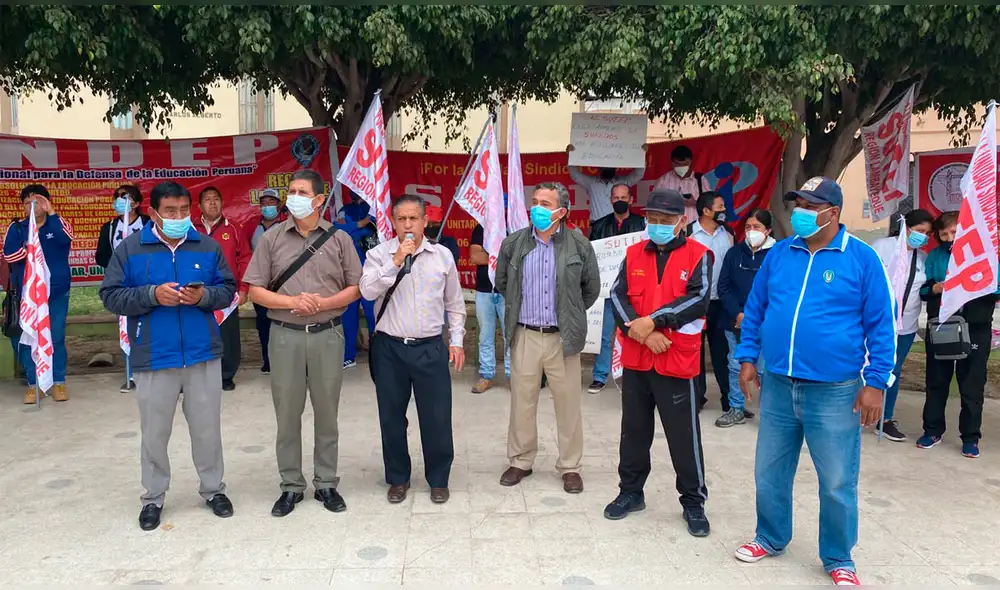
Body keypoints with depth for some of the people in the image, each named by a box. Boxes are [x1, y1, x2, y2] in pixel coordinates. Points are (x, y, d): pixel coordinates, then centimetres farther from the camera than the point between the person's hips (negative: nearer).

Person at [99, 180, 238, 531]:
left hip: (203, 354, 1)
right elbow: (111, 296, -4)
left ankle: (213, 489, 28)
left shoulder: (207, 247, 3)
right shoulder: (130, 249, -2)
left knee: (207, 427, 11)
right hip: (153, 357, -1)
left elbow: (228, 289, 5)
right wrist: (152, 295, -19)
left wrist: (204, 295, -15)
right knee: (155, 432, 11)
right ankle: (153, 497, 28)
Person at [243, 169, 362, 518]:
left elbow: (355, 288, 3)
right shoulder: (271, 239, 2)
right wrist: (293, 301, -14)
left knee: (327, 412, 9)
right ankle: (291, 485, 23)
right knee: (287, 414, 8)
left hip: (328, 335, 0)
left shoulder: (338, 239, 2)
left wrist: (323, 303, -14)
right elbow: (255, 292, 1)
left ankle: (326, 483, 23)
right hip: (285, 336, 1)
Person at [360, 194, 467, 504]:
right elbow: (368, 291, -18)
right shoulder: (379, 254, -1)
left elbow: (455, 304, 11)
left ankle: (438, 479, 25)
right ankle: (398, 479, 30)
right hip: (389, 348, 0)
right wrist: (395, 262, -21)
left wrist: (456, 340, 7)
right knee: (391, 418, 11)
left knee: (437, 418, 5)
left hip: (431, 348, 0)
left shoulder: (443, 255, 4)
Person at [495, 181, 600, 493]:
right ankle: (520, 461, 26)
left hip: (563, 337, -1)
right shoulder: (513, 243, 1)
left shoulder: (579, 245, -3)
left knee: (568, 405, 7)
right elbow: (502, 283, 17)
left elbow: (591, 288, 8)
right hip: (525, 336, 2)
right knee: (522, 403, 10)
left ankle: (570, 467, 21)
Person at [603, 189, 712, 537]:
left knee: (684, 435, 4)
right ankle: (631, 492, 31)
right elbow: (617, 295, -2)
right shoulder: (633, 254, 9)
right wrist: (640, 331, -16)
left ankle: (694, 502, 21)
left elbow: (698, 299, -15)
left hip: (677, 360, -4)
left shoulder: (698, 255, -2)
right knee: (634, 429, 15)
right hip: (635, 358, 4)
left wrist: (652, 320, -19)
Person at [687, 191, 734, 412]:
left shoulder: (727, 234, 7)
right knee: (694, 349, 7)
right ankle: (696, 396, 18)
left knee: (722, 349, 8)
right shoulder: (689, 234, -7)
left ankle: (729, 398, 16)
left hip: (721, 301, 3)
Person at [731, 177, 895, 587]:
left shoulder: (862, 258, -6)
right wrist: (747, 359, 8)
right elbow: (755, 309, 12)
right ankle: (770, 538, 37)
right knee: (769, 473, 15)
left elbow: (880, 325, -5)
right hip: (777, 386, 4)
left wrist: (875, 383, -9)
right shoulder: (778, 254, 5)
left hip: (834, 391, -3)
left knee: (837, 483, 8)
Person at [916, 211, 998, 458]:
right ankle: (933, 431, 22)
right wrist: (936, 288, -16)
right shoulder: (935, 255, 6)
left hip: (975, 329, -2)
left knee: (972, 385, 4)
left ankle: (970, 437, 15)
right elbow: (922, 289, 4)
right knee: (936, 382, 11)